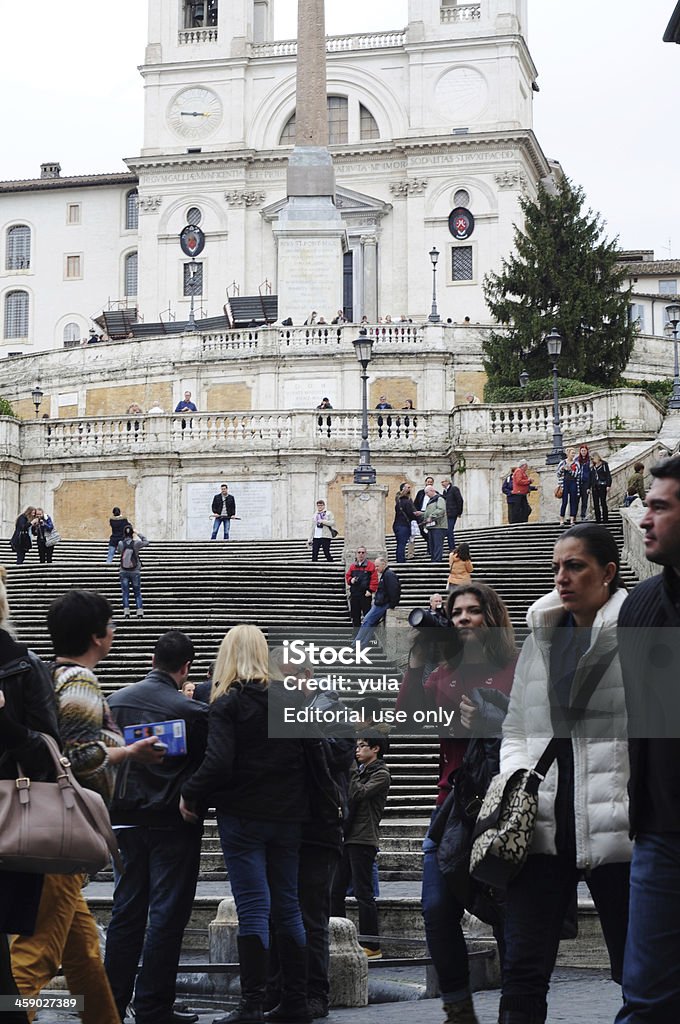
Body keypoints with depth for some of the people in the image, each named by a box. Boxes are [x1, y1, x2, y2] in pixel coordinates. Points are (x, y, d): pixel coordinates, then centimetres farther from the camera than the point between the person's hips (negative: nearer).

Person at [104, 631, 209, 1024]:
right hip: (173, 825, -5)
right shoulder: (192, 710, -14)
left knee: (126, 911, 14)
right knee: (166, 915, 1)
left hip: (126, 820, 5)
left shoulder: (115, 701, 1)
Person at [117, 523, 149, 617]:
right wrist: (138, 534, 11)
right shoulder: (136, 543, -12)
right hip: (135, 572, 0)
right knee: (137, 593, 9)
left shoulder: (121, 543, -10)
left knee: (125, 593, 6)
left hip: (124, 572, 0)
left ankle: (126, 611, -1)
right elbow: (146, 542, 5)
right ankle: (140, 611, 5)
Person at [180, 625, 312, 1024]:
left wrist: (189, 795, -4)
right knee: (288, 906, 11)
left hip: (243, 815, -5)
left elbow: (218, 764, -18)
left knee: (254, 908, -4)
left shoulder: (228, 703, -9)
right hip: (288, 817, 5)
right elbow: (309, 756, 6)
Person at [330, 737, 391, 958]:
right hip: (346, 838, 8)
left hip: (363, 840, -8)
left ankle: (372, 946, -2)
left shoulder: (381, 774, -4)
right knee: (335, 891, 8)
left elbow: (358, 793, -17)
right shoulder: (359, 771, 21)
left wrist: (351, 771, -10)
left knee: (363, 893, -7)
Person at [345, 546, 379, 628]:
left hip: (365, 595, -5)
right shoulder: (353, 565, 12)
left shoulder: (371, 565, -2)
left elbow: (374, 579, -6)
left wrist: (371, 590, -14)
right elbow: (347, 576, 20)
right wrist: (350, 580, -2)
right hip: (354, 594, 5)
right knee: (355, 615, 10)